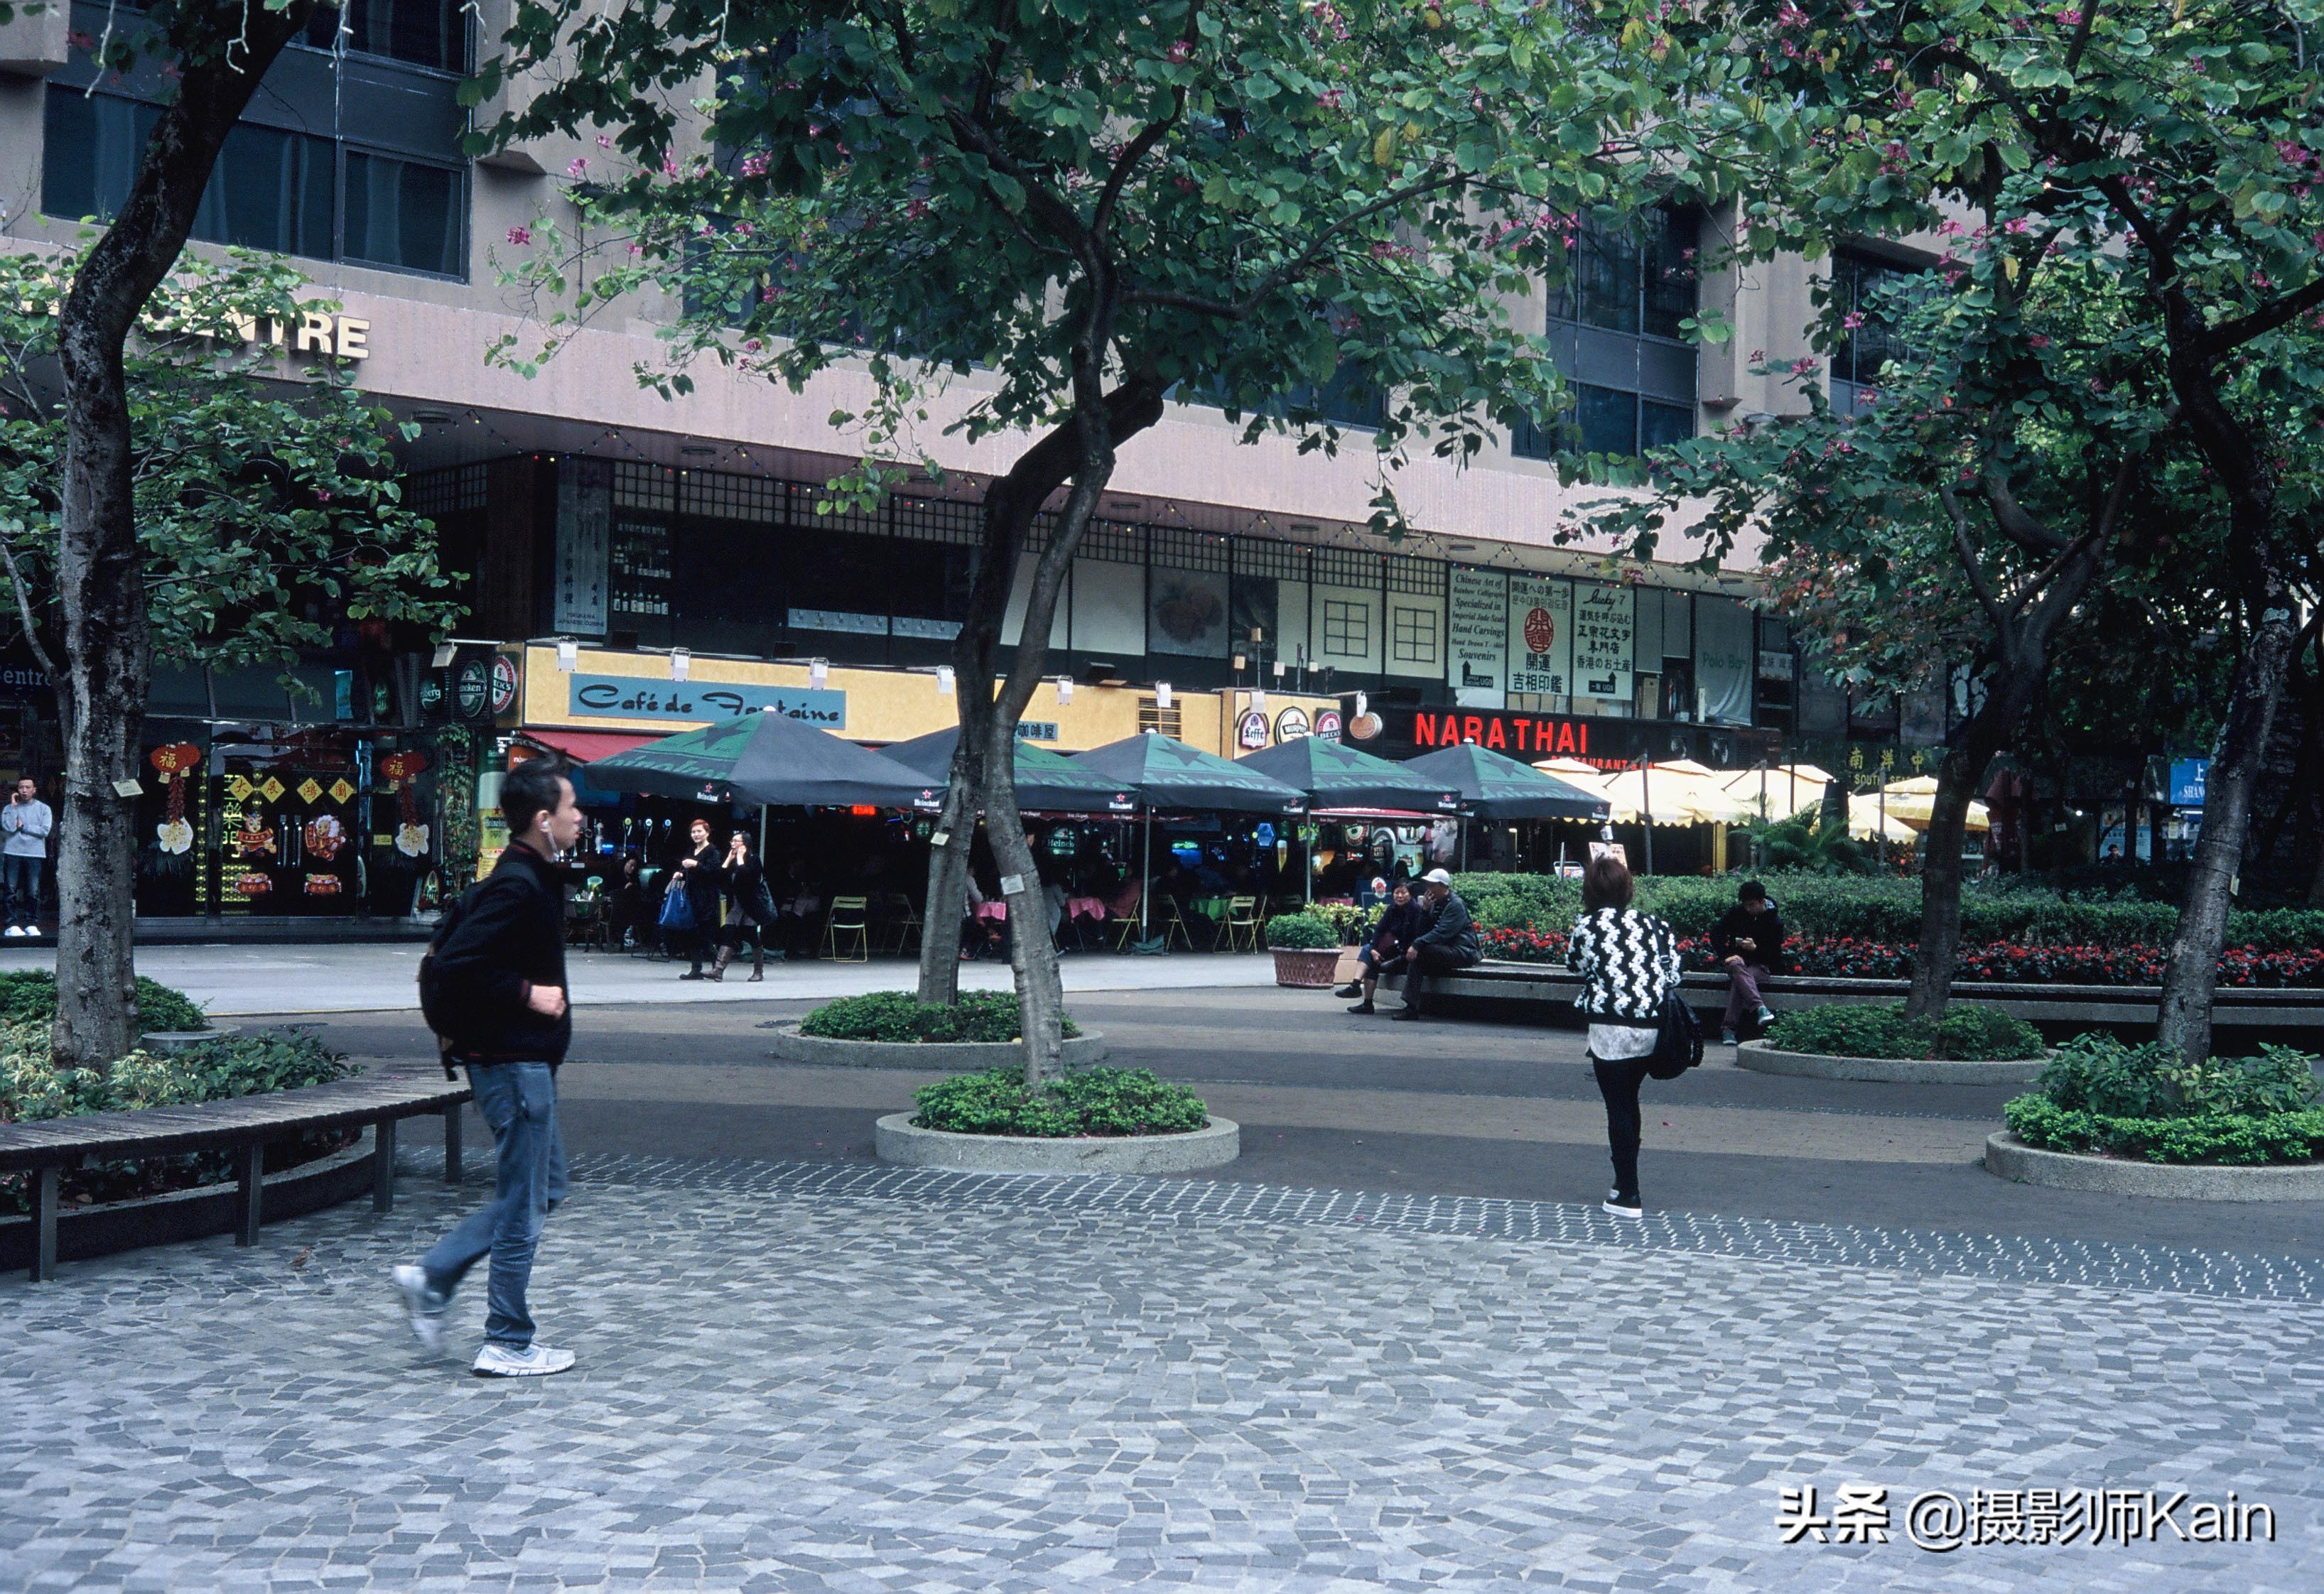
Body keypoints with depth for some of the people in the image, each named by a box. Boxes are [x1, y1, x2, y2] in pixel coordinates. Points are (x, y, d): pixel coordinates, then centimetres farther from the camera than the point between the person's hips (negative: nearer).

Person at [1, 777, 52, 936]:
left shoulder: (43, 808, 9)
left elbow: (45, 831, -3)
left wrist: (23, 826, -4)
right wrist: (13, 806, -6)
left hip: (35, 854, 0)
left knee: (33, 892, -3)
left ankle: (31, 924, 4)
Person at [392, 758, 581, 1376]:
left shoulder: (532, 879, 13)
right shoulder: (517, 886, -19)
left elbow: (459, 956, 23)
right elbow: (456, 964, -27)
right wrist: (526, 994, -19)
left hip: (525, 1058, 10)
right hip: (513, 1060, -10)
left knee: (544, 1187, 17)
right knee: (524, 1201, -1)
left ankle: (431, 1278, 17)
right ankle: (507, 1344, 8)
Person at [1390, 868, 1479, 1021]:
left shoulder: (1456, 905, -11)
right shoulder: (1436, 903, 17)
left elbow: (1442, 933, -22)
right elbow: (1423, 931, 11)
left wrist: (1417, 945, -28)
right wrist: (1425, 909, -3)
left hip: (1462, 953, -9)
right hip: (1445, 952, 9)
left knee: (1419, 953, -25)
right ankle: (1412, 1007, -14)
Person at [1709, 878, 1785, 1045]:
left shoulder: (1775, 923, -3)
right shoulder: (1737, 913, 4)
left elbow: (1775, 956, -3)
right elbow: (1716, 933, 4)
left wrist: (1755, 949, -22)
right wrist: (1726, 955, -12)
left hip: (1760, 964, -2)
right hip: (1738, 958, 2)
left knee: (1738, 981, -36)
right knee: (1737, 969, -39)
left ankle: (1728, 1028, -43)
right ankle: (1760, 1009, -57)